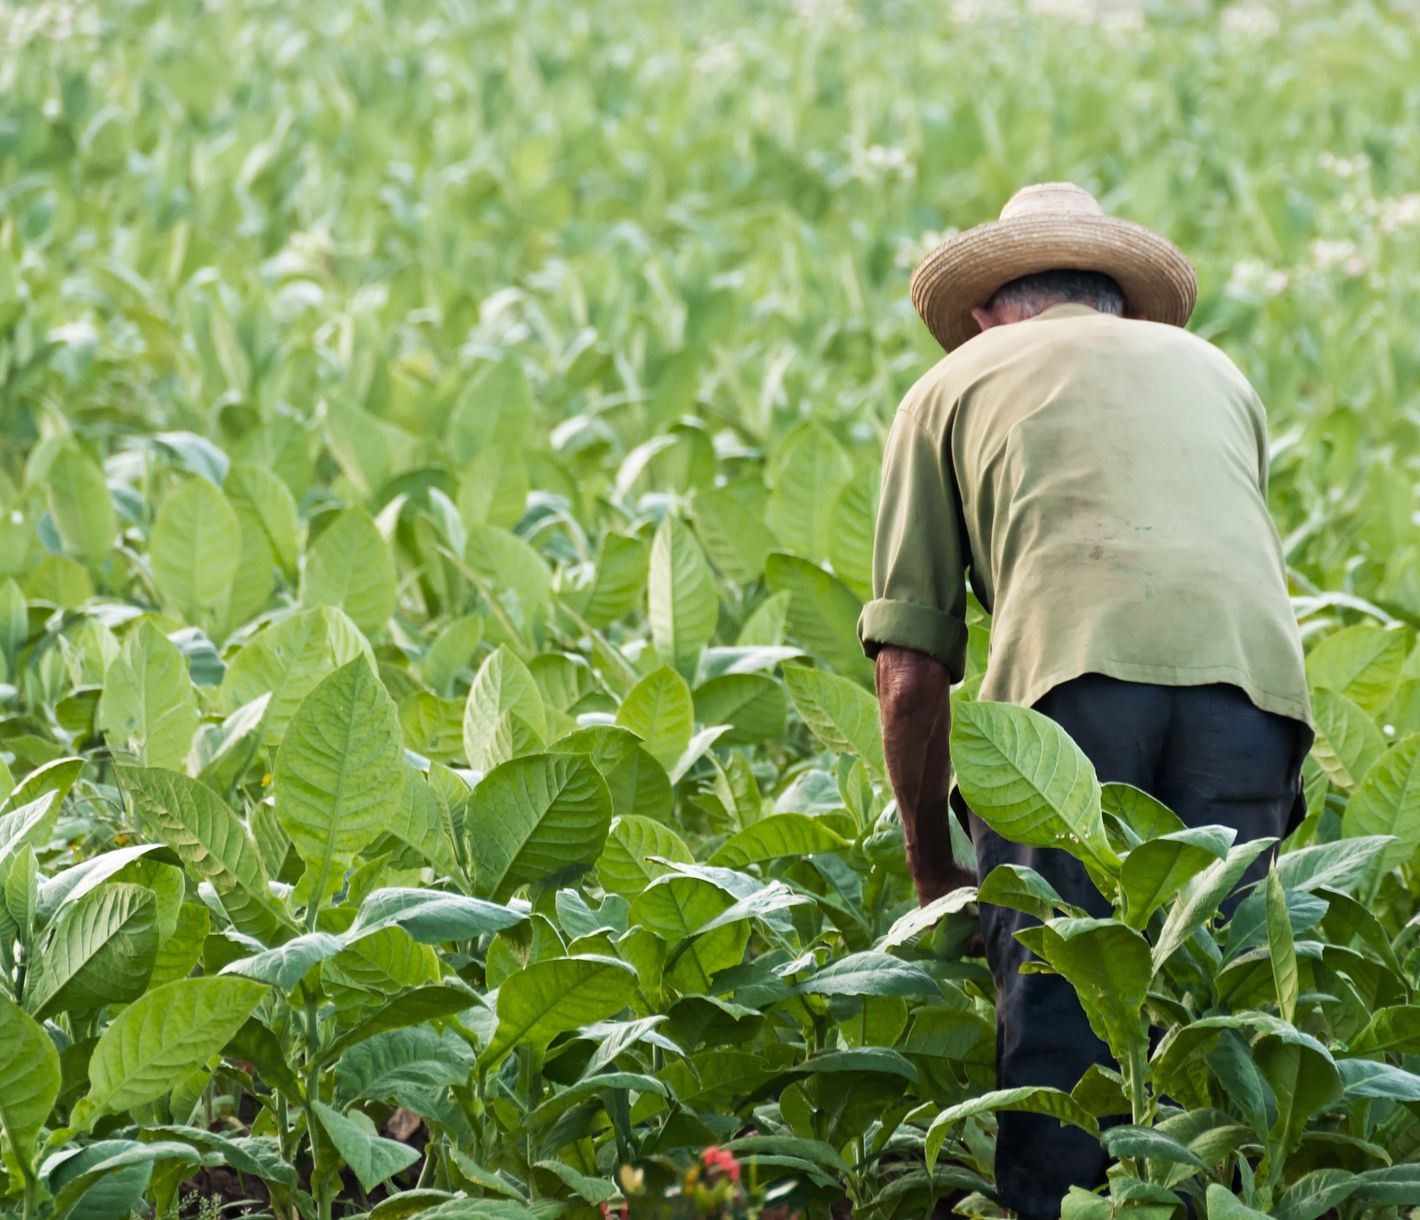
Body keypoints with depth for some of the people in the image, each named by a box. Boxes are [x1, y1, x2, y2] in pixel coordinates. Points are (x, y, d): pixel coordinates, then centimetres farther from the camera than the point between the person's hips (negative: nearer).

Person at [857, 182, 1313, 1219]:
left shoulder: (954, 385, 27)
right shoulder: (1211, 369, 36)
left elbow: (911, 670, 20)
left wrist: (934, 871, 29)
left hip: (1071, 669, -2)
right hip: (1250, 668, 2)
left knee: (1052, 1015, -1)